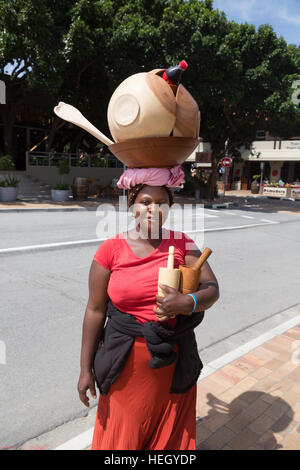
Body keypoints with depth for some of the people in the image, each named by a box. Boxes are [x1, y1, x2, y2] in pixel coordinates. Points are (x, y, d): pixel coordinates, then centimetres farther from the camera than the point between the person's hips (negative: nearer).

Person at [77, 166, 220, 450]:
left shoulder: (182, 244, -4)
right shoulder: (111, 249, -10)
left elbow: (212, 288, -8)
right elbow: (95, 309, -6)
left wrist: (188, 303, -31)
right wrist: (86, 368, -3)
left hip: (174, 360, 2)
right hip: (127, 362, -1)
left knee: (170, 434, 21)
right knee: (123, 434, 18)